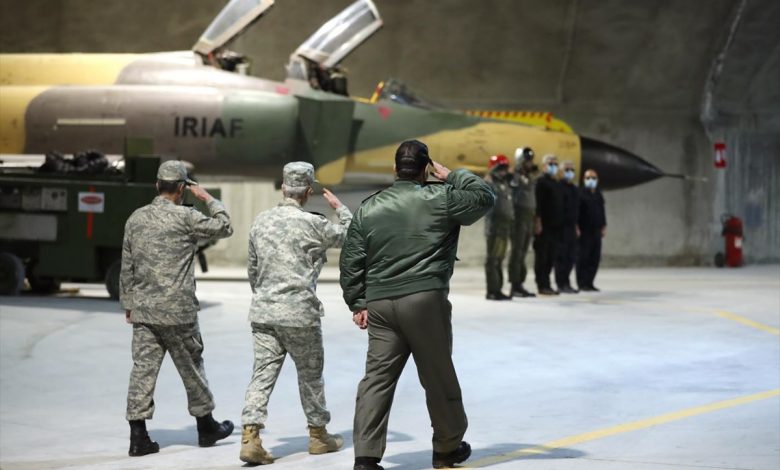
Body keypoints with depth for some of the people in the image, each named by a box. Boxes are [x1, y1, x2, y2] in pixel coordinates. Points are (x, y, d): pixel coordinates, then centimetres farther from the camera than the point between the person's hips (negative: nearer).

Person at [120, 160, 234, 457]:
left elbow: (127, 268, 11)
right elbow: (225, 227, 0)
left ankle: (138, 436, -2)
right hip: (177, 310, -4)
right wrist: (207, 198, 9)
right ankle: (206, 427, 23)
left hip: (142, 310, 5)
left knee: (143, 369, 2)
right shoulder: (185, 217, -10)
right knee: (191, 368, 10)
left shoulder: (136, 219, 7)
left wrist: (128, 304, 18)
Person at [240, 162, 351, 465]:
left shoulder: (261, 221, 7)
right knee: (310, 373, 12)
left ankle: (250, 438, -11)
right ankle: (318, 435, 25)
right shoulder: (311, 223, -10)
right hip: (299, 313, -4)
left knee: (263, 372, 2)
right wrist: (340, 207, 19)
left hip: (263, 311, 4)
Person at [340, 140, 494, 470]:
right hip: (426, 300, -3)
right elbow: (484, 197, 8)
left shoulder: (368, 208, 10)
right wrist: (453, 176, 18)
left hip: (379, 304, 3)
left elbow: (351, 261, 11)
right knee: (438, 375, 11)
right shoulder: (440, 199, -1)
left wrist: (357, 303, 16)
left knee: (377, 377, 2)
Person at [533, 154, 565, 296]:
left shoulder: (556, 184, 20)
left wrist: (560, 224, 21)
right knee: (542, 256, -5)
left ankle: (546, 284, 14)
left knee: (551, 257, 9)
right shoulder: (541, 182, -6)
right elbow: (537, 204, -14)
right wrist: (538, 222, -20)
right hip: (544, 226, -8)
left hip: (555, 226, 8)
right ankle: (542, 285, -3)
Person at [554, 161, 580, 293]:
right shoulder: (559, 186, -7)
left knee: (571, 257, 8)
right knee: (562, 256, -6)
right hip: (561, 226, -8)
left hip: (571, 226, 8)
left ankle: (564, 283, 16)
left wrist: (576, 225, 23)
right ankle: (562, 284, -2)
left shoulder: (575, 189, 19)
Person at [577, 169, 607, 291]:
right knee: (583, 257, -5)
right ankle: (582, 283, -1)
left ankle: (589, 282, 11)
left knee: (595, 258, 5)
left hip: (596, 230, 7)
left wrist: (603, 226, 17)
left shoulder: (598, 195, 17)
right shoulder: (580, 194, -4)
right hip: (584, 231, -7)